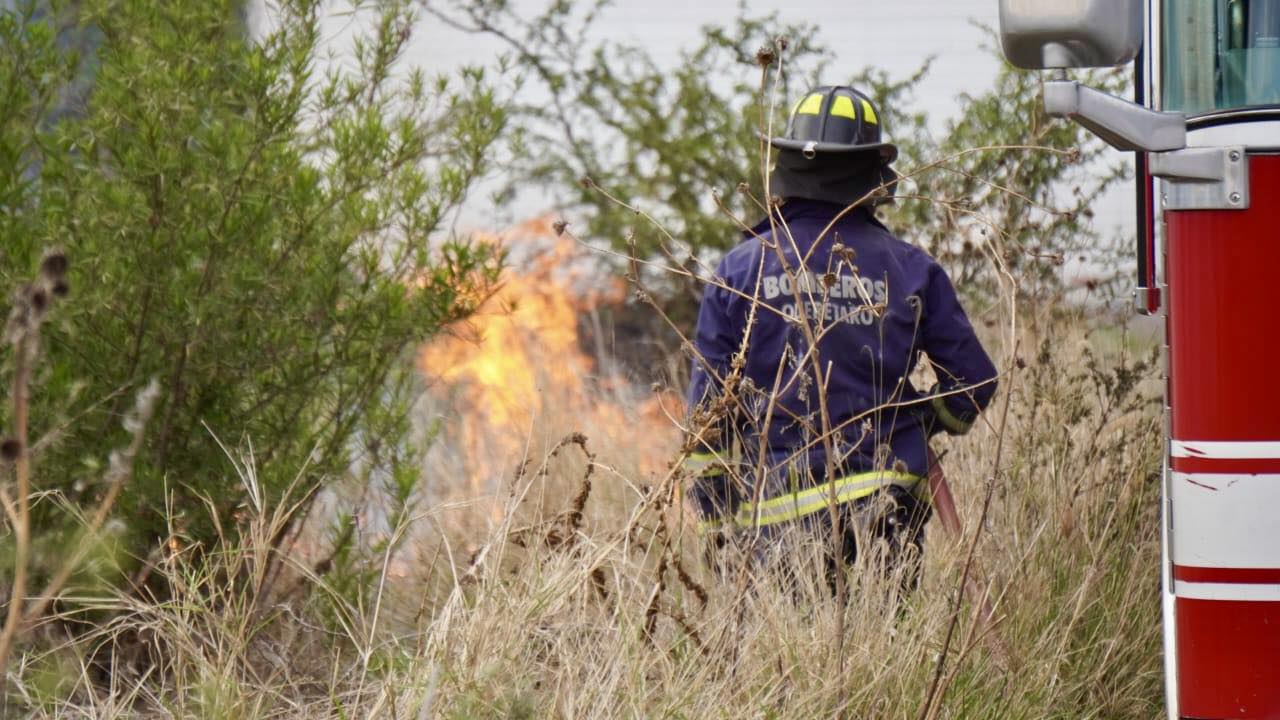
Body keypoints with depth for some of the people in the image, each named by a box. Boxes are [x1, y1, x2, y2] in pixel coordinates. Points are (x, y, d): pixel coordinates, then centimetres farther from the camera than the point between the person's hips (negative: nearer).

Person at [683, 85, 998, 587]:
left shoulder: (740, 269, 5)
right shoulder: (911, 270, 6)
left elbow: (709, 408, 6)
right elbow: (974, 380, 11)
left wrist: (713, 518, 13)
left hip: (779, 513, 0)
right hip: (888, 505, 0)